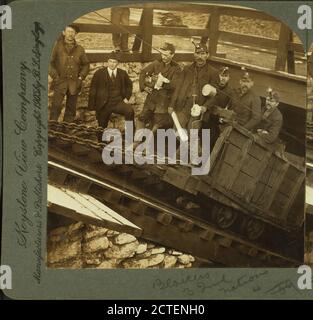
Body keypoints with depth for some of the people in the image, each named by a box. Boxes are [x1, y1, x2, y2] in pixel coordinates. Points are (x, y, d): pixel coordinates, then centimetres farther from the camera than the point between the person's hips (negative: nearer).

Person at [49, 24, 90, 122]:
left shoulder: (80, 49, 11)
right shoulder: (57, 46, 2)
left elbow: (86, 64, 17)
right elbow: (50, 62, 1)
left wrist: (81, 77, 4)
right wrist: (55, 76, -7)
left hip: (74, 84, 3)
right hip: (60, 82, -3)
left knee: (71, 109, 7)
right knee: (56, 106, -11)